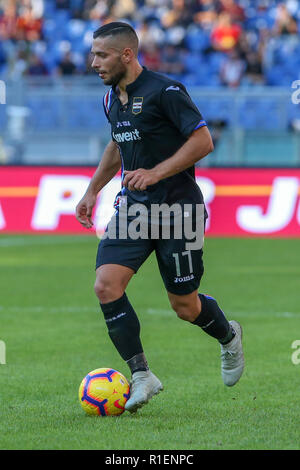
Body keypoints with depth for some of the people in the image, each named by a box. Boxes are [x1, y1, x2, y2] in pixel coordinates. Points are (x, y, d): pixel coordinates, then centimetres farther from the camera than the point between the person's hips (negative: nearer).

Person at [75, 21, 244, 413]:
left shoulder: (164, 92, -15)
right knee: (106, 285, -15)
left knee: (185, 307, 2)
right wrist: (93, 190, 21)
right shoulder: (111, 99, 9)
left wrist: (155, 173, -23)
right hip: (132, 208, 6)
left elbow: (203, 141, -17)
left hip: (176, 206, -6)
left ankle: (229, 337, 36)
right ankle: (142, 376, -8)